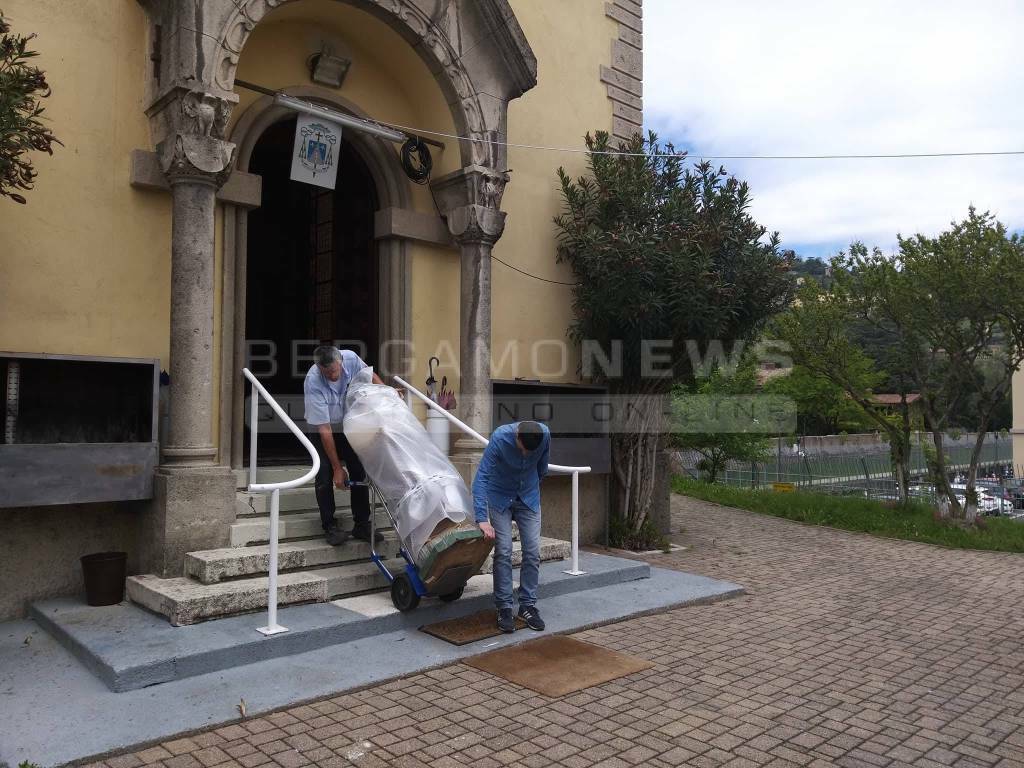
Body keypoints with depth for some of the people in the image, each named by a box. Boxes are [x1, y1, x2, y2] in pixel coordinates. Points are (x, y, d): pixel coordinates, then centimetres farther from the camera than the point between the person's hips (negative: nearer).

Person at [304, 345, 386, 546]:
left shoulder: (351, 358, -25)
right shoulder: (313, 383, -35)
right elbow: (324, 429, -32)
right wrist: (337, 468, -29)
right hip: (323, 431, -3)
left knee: (359, 473, -1)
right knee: (326, 476, -12)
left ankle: (361, 525, 8)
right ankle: (330, 527, 1)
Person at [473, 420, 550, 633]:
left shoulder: (545, 435, -21)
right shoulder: (500, 438, -31)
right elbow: (481, 478, -33)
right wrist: (482, 518, -40)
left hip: (529, 498, 3)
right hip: (500, 498, -3)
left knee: (532, 552, -1)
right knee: (503, 552, -8)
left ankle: (528, 605, 11)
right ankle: (504, 608, 3)